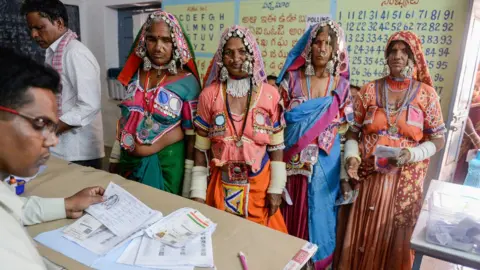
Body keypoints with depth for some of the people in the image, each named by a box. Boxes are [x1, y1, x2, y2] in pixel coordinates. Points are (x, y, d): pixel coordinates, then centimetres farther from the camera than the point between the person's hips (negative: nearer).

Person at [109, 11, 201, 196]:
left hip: (166, 162, -4)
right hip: (129, 160, 5)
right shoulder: (136, 74, 2)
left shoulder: (187, 81, -12)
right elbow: (125, 120, 11)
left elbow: (192, 136, -10)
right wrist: (115, 159, 13)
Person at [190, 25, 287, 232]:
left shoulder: (270, 95, -5)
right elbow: (201, 148, -1)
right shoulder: (209, 95, -5)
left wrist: (276, 188, -3)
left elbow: (276, 147, -1)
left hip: (260, 185, 0)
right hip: (222, 184, 1)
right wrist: (198, 192, -2)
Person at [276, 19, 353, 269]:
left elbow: (344, 125, 3)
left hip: (325, 159, 1)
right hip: (293, 157, -1)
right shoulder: (292, 78, -3)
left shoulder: (341, 84, 0)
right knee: (292, 208, 11)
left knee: (319, 207, 13)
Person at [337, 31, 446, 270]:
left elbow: (438, 139, 3)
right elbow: (352, 132, 4)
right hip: (368, 177, 1)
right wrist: (352, 157, -13)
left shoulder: (426, 94, 0)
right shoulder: (369, 91, 1)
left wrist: (412, 154, -15)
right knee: (361, 238, 9)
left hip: (405, 181, 0)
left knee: (396, 240, 12)